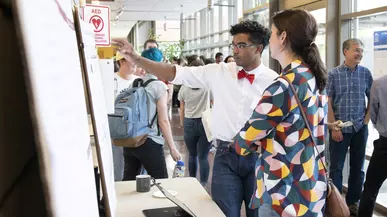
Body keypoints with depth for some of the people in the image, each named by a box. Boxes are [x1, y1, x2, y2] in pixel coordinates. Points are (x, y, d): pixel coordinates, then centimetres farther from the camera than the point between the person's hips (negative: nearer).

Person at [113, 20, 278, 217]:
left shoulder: (273, 80, -6)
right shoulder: (218, 72, 0)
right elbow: (174, 73, -3)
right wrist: (135, 58, -12)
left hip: (259, 157, -1)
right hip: (226, 155, 2)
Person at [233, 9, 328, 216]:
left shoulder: (284, 86, -23)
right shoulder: (314, 78, 5)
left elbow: (244, 143, -15)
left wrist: (239, 144, 6)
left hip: (284, 195, -9)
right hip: (311, 188, 9)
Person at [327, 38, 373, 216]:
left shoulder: (365, 73, 3)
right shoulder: (333, 74, -5)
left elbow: (372, 98, 10)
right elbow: (327, 102, -6)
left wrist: (366, 120, 2)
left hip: (360, 128, 3)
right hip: (340, 128, -3)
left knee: (357, 167, 10)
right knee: (336, 167, 4)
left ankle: (352, 202, 24)